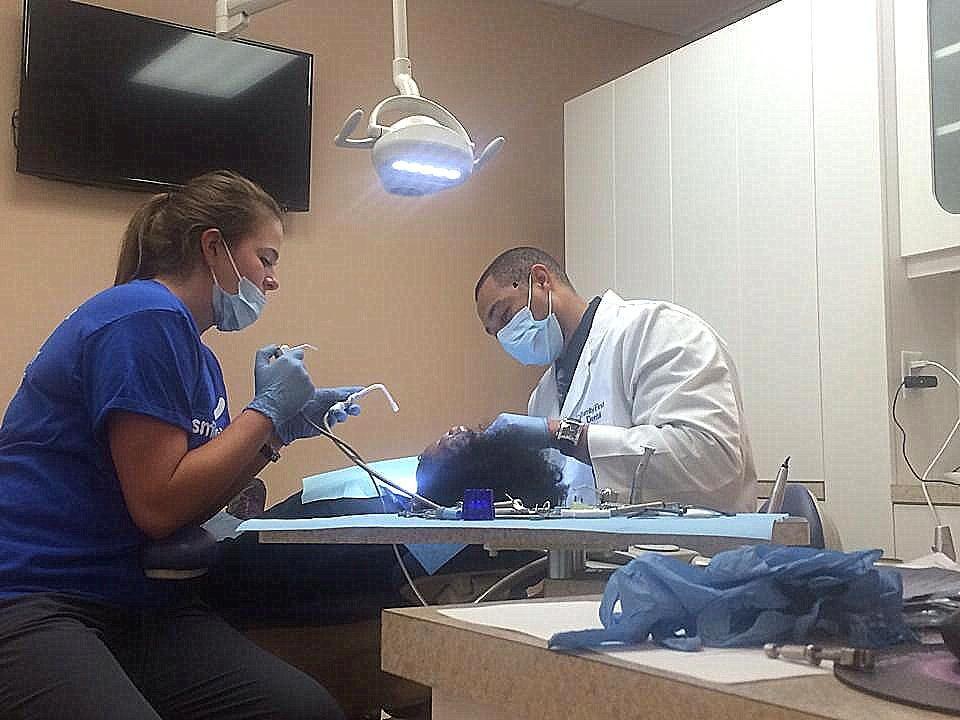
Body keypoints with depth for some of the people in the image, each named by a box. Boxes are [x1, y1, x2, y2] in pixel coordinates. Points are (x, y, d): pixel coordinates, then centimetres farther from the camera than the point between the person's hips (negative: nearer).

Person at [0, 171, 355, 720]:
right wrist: (266, 411, -7)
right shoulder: (148, 317, -12)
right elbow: (160, 507, -16)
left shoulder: (200, 360, 18)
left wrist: (279, 430, 12)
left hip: (137, 601, 9)